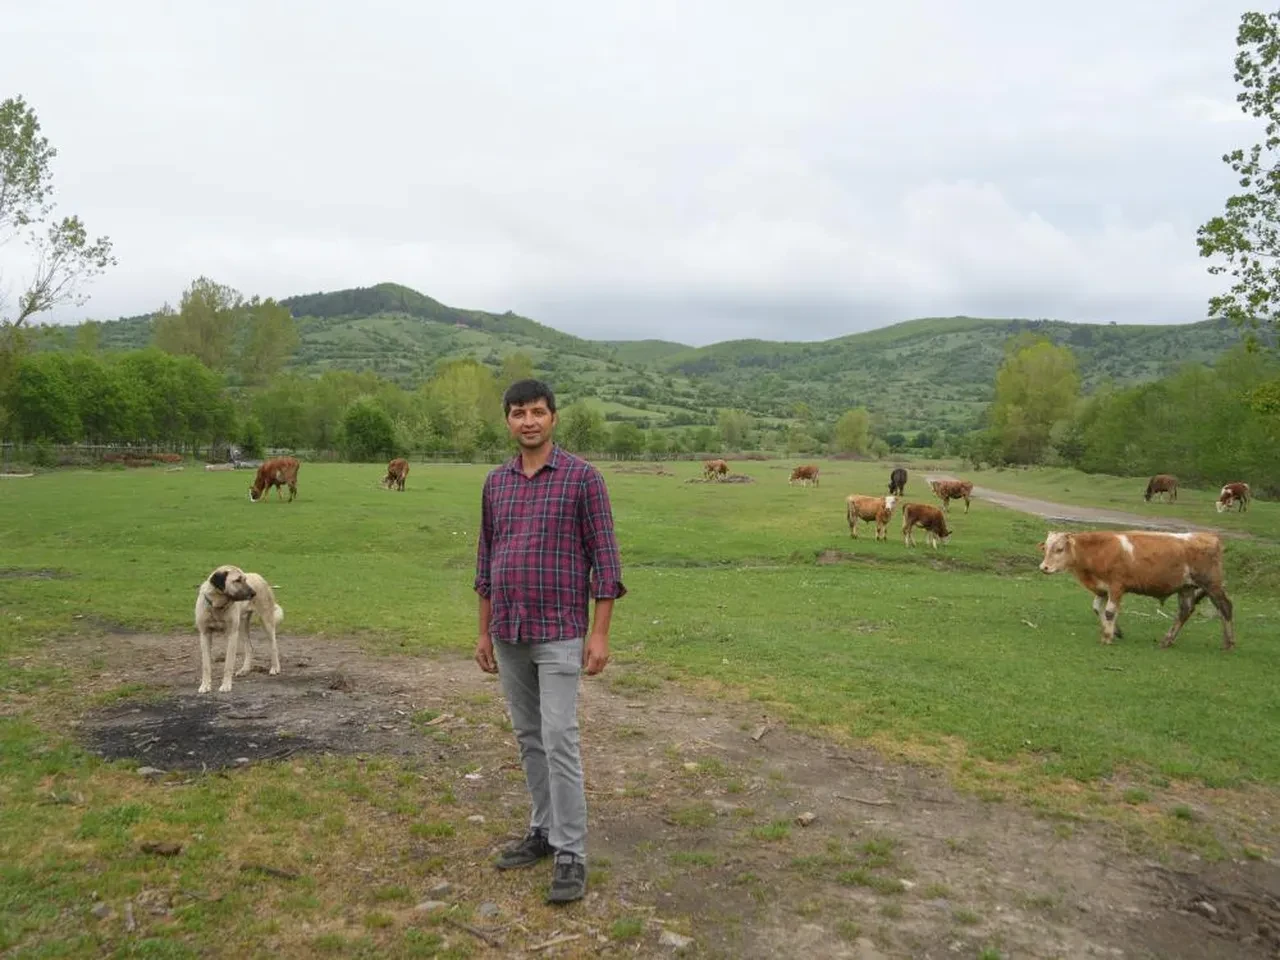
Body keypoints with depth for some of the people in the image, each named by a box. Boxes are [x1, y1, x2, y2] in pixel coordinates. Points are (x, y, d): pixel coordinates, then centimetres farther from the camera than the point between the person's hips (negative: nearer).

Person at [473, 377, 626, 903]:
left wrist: (600, 632, -14)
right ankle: (544, 828, 27)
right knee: (529, 737, 13)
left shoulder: (583, 476, -9)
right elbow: (487, 558, 13)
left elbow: (604, 556, -9)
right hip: (510, 633, 6)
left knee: (559, 739, -8)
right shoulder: (496, 481, 7)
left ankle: (571, 854, 1)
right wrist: (484, 631, 11)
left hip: (559, 632, -5)